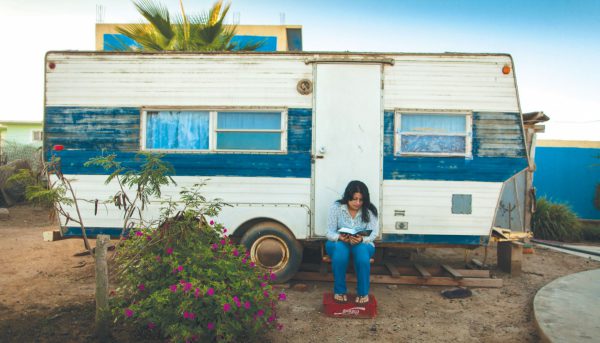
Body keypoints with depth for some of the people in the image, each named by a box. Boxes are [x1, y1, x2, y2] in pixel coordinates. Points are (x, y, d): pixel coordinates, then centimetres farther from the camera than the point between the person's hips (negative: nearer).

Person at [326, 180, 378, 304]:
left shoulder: (370, 210, -9)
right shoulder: (336, 207, -11)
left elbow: (373, 233, -13)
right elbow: (330, 232, -12)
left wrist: (362, 239, -37)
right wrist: (340, 237, -35)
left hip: (363, 244, 1)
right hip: (338, 243, 0)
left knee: (361, 250, -36)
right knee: (340, 249, -37)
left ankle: (363, 292, -19)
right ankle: (339, 291, -20)